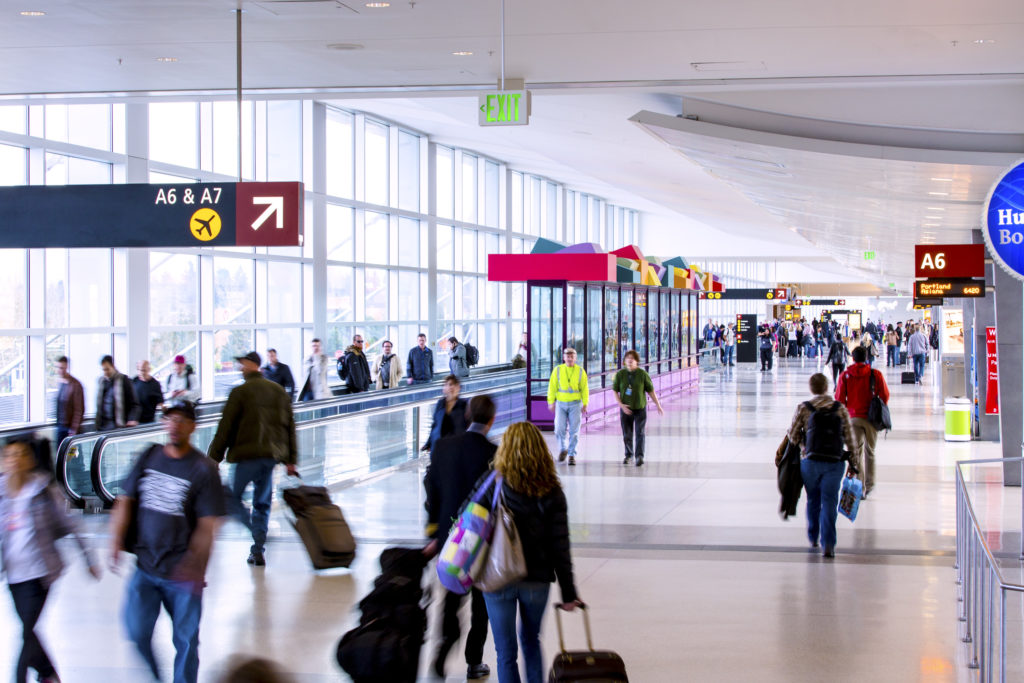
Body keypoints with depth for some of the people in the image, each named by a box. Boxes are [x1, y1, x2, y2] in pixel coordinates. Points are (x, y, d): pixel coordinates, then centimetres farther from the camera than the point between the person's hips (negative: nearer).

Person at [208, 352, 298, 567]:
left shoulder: (240, 392, -5)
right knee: (262, 503, 13)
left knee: (233, 497, 5)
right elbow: (289, 427, 14)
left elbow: (225, 428, -6)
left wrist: (214, 458, -2)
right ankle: (258, 550, 9)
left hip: (248, 454, -6)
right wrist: (290, 460, 18)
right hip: (272, 454, 6)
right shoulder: (279, 391, 13)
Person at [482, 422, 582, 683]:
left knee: (506, 652, 7)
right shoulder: (551, 492, -5)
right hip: (537, 579, 2)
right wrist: (568, 593, 1)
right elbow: (559, 546, -5)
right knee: (532, 642, 25)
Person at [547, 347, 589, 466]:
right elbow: (552, 387, 2)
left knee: (574, 430, -2)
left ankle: (572, 455, 7)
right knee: (560, 428, -5)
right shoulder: (557, 370, 1)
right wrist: (551, 402, -2)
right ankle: (563, 449, 19)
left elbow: (585, 388, 2)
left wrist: (585, 404, -3)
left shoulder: (580, 371, 1)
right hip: (561, 403, 0)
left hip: (575, 404, 0)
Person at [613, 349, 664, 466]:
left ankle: (639, 457, -21)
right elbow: (615, 391, 0)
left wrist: (658, 406, 2)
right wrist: (621, 405, -12)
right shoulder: (620, 374, -3)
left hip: (640, 408, -2)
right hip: (626, 409, 2)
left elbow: (651, 391, 0)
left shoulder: (642, 374, -6)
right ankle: (628, 455, 30)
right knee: (627, 435, 10)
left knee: (639, 432, -14)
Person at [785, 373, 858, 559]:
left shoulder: (803, 408, -3)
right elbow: (849, 438, 3)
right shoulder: (840, 409, 1)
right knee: (829, 502, 0)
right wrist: (852, 463, 10)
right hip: (835, 462, 0)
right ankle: (828, 544, -12)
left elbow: (793, 435, 0)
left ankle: (813, 538, 31)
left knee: (813, 500, 19)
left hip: (810, 461, 0)